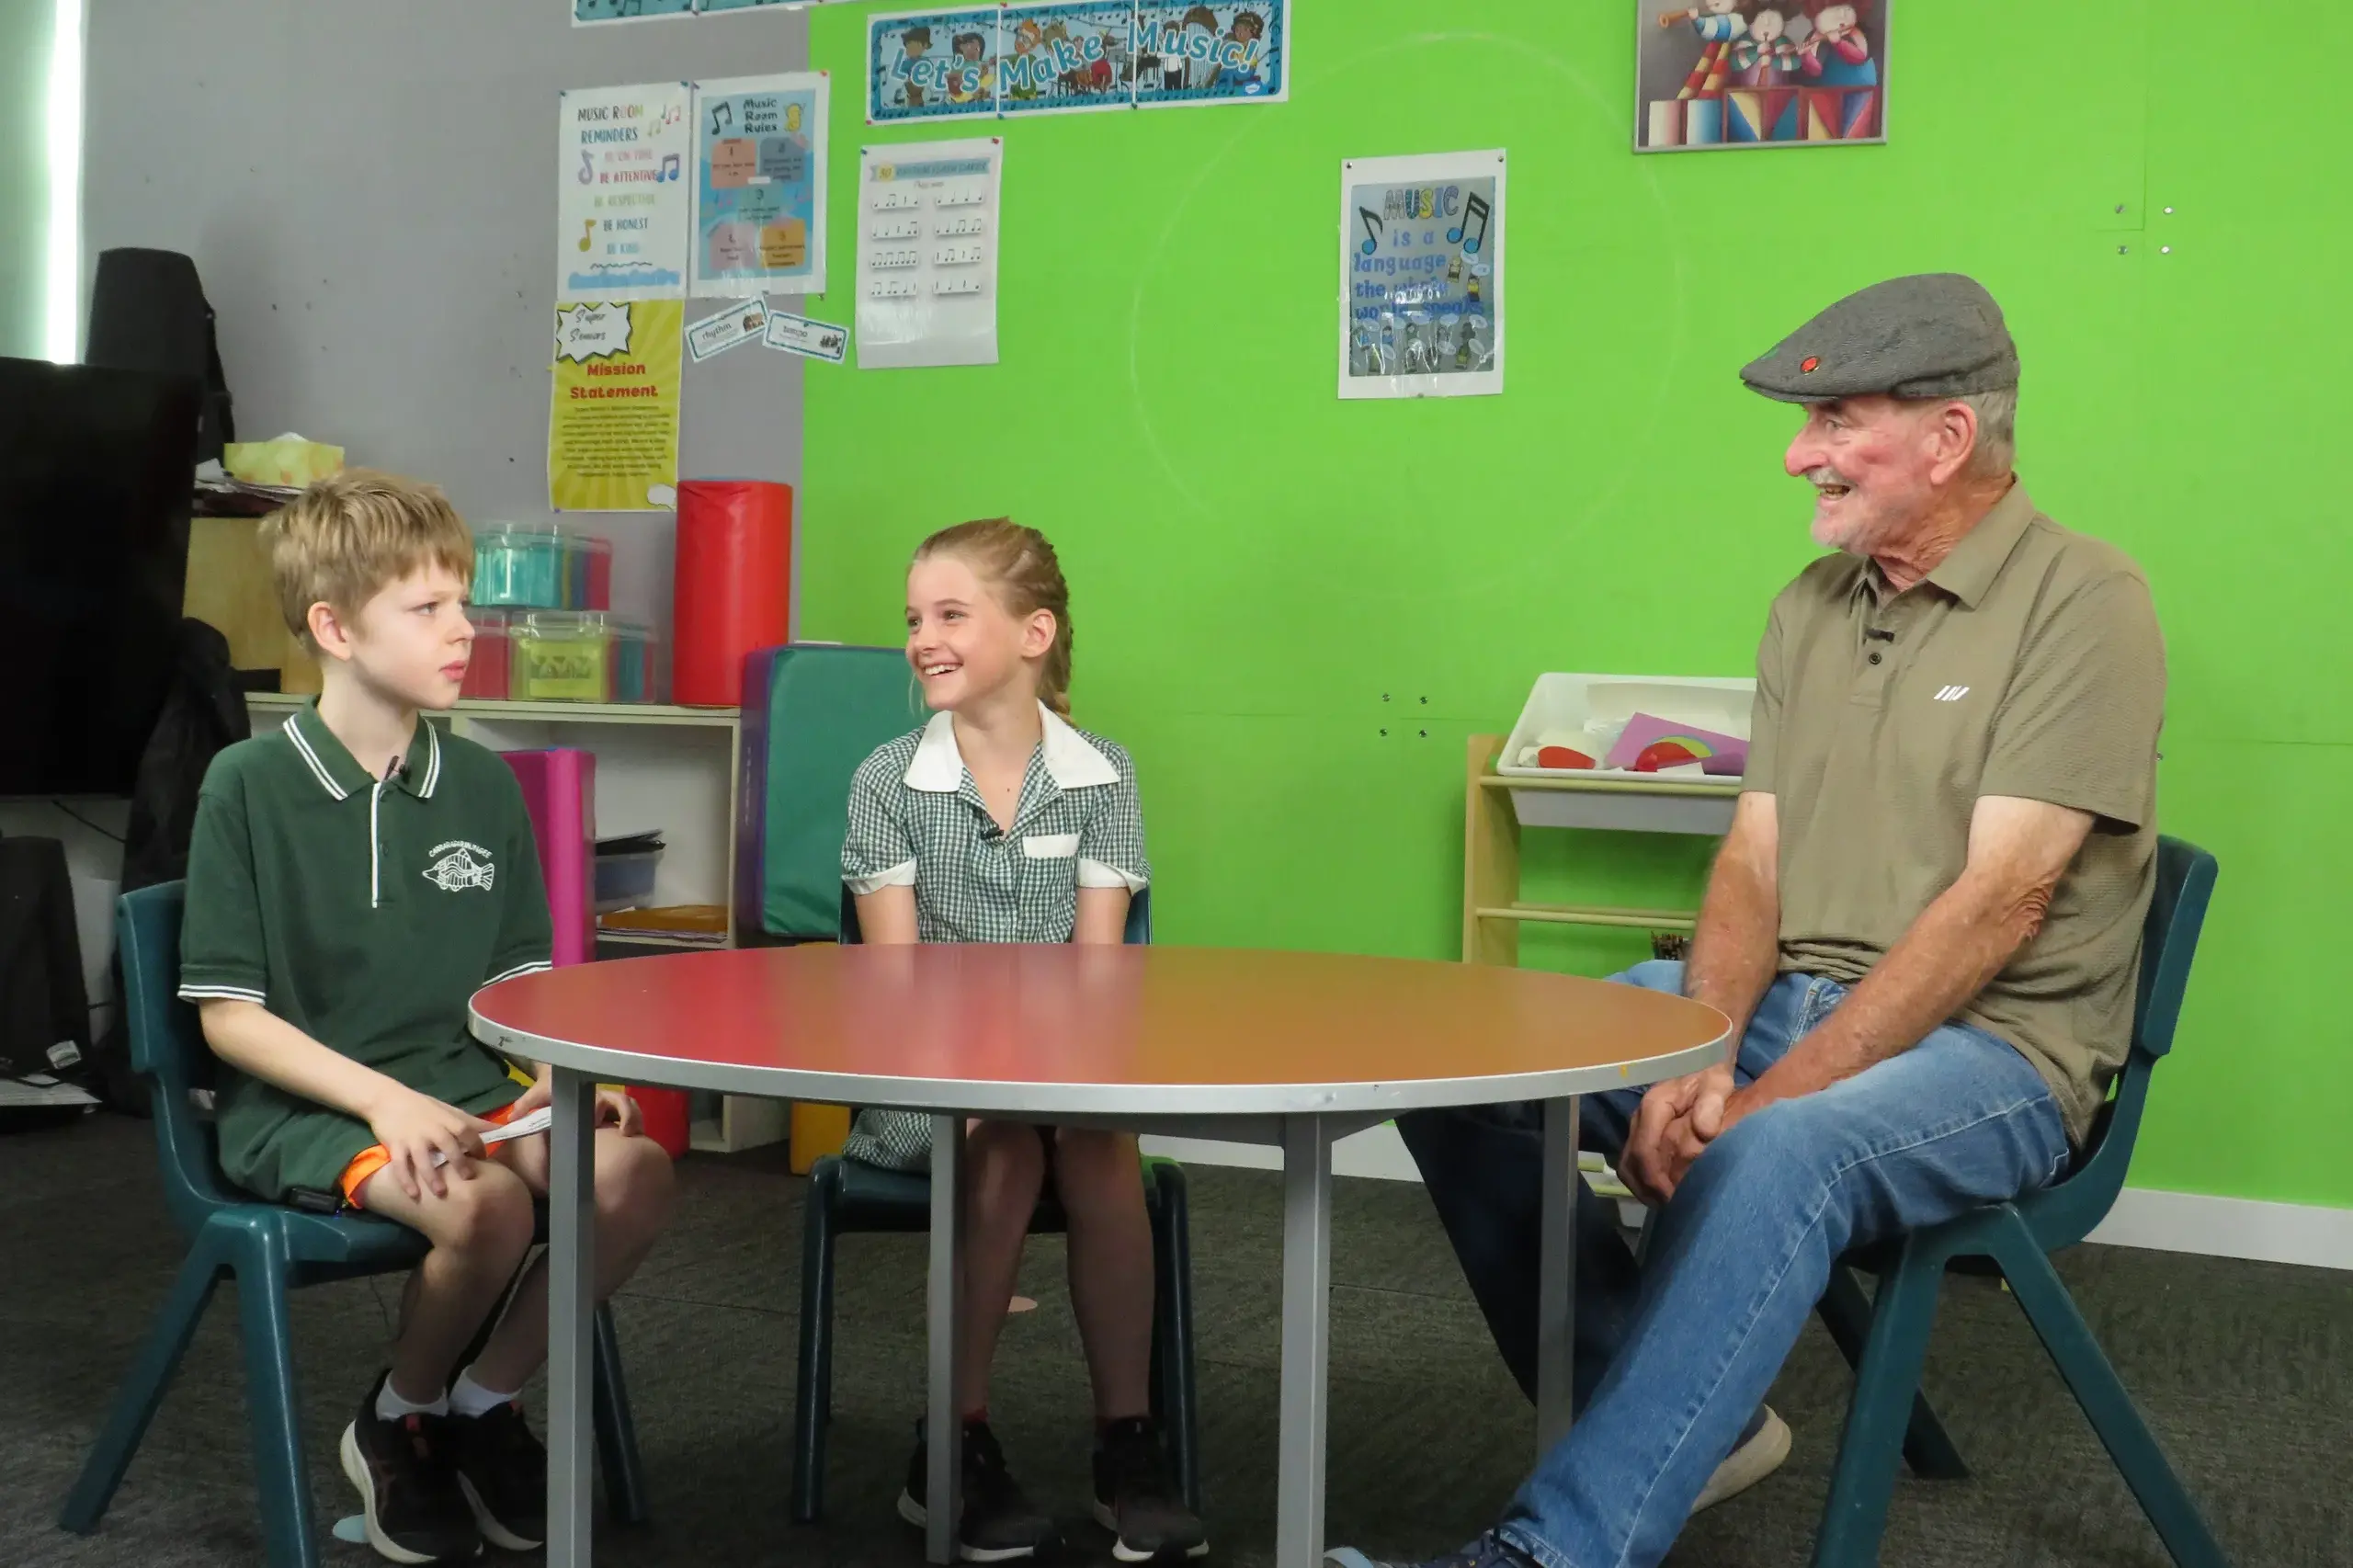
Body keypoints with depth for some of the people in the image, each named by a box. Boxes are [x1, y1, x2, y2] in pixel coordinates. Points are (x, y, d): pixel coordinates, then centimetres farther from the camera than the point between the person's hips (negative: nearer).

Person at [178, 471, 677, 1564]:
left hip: (464, 1084, 5)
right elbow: (229, 1015, -8)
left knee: (635, 1171, -21)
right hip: (301, 1105, -5)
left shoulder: (482, 784, 6)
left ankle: (485, 1402, 3)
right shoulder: (250, 786, -7)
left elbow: (523, 979, 13)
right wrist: (382, 1097, -20)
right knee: (484, 1204, -32)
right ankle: (399, 1422, 0)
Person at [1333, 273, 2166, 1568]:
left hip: (1987, 1043, -7)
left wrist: (1774, 1094, -23)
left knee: (1772, 1159, -38)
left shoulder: (2081, 604, -10)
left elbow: (1998, 904, -18)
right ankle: (1686, 1425, 1)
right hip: (1780, 1001, 7)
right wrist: (1697, 1057, -14)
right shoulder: (1810, 606, 10)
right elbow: (1752, 863, 6)